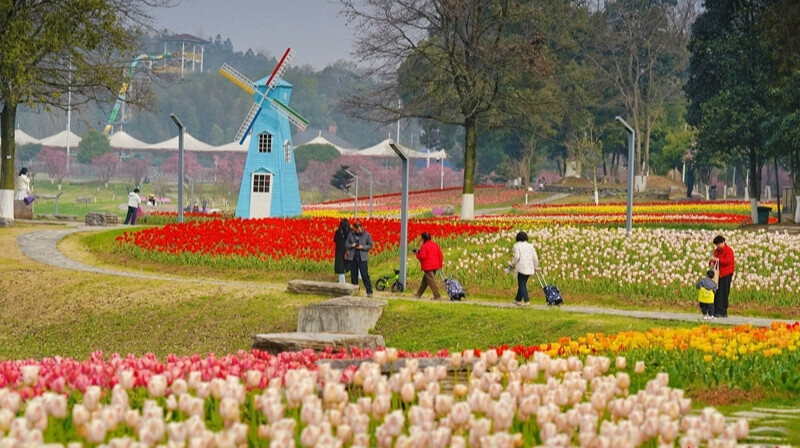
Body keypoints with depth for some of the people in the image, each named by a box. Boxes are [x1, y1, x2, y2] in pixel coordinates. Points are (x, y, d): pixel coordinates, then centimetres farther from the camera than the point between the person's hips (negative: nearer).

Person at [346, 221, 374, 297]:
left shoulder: (367, 235, -1)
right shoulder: (351, 234, 6)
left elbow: (370, 245, 2)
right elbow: (346, 244, 10)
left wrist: (362, 247, -15)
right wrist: (351, 245, -12)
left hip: (362, 258, -3)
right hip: (353, 258, 3)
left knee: (365, 275, -7)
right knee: (354, 275, 8)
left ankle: (369, 291, -6)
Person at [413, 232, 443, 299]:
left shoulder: (424, 246, -13)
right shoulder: (435, 245, 11)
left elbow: (422, 256, -20)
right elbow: (440, 255, 10)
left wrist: (417, 253, 0)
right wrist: (440, 265, 16)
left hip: (428, 267, -8)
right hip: (435, 266, 8)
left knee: (431, 281, -6)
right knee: (424, 281, 18)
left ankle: (437, 296, -12)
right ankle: (418, 294, 27)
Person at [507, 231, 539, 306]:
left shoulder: (517, 245, -1)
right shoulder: (530, 245, 14)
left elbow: (517, 256, -12)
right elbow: (535, 257, 9)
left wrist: (511, 264, 1)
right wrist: (536, 267, 20)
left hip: (521, 267, -6)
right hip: (529, 268, 6)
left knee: (522, 284, -4)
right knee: (522, 284, 17)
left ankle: (527, 301, -15)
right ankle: (518, 300, 25)